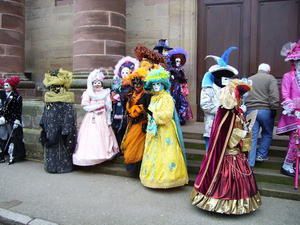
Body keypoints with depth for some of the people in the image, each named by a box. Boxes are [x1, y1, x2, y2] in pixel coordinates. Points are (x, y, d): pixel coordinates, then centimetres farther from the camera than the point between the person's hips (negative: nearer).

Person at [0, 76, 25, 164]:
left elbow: (19, 111, -4)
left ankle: (12, 157, 8)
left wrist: (17, 121, -11)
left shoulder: (17, 97, -2)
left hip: (12, 121, -3)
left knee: (12, 138, 1)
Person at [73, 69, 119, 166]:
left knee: (103, 137, 4)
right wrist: (98, 105, -12)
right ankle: (91, 156, -1)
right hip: (91, 119, -2)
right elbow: (86, 107, -10)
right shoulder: (88, 94, -2)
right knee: (91, 137, -6)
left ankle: (102, 155, 13)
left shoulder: (105, 93, 4)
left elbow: (108, 108, 5)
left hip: (102, 119, 2)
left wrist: (109, 120, 3)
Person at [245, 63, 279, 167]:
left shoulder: (249, 79, 17)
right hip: (265, 110, -3)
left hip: (250, 110, 3)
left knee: (252, 137, 4)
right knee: (267, 133, 20)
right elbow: (274, 96, -11)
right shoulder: (271, 78, 2)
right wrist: (274, 109, -6)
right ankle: (261, 155, 22)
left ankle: (249, 163, 5)